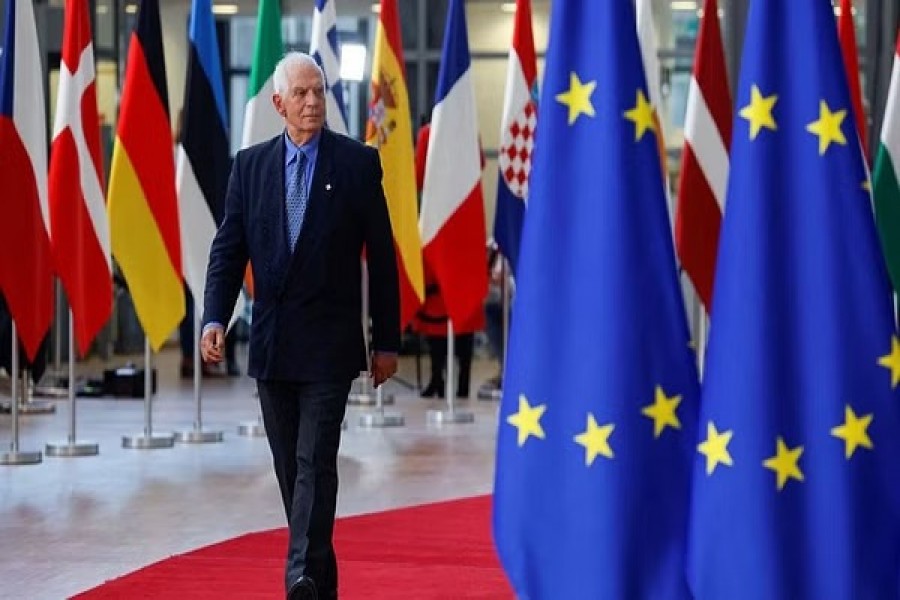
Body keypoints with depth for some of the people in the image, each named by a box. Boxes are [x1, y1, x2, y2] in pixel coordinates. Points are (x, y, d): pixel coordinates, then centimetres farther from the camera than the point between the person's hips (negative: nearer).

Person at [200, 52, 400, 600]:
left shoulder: (358, 163, -2)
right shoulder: (251, 165, 7)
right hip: (271, 344, 4)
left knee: (316, 462, -13)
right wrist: (215, 318, -10)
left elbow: (382, 256, 0)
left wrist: (387, 339, -1)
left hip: (329, 345, -4)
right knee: (291, 468, 10)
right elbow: (229, 248, 5)